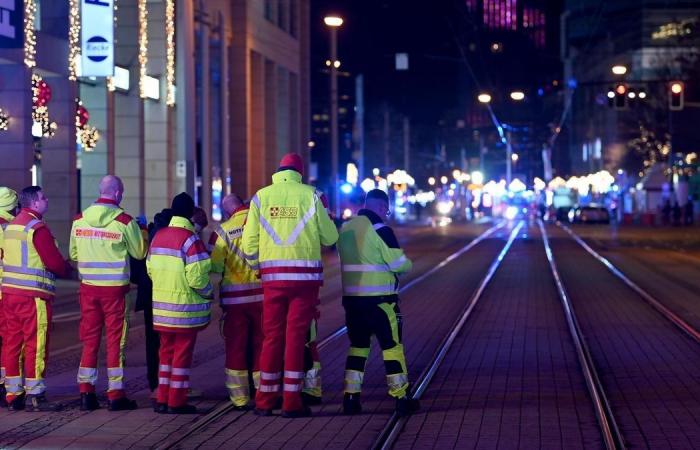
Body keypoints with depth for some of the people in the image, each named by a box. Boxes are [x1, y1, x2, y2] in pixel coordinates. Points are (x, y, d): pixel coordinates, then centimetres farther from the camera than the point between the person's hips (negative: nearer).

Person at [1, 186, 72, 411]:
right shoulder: (37, 228, -13)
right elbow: (55, 262, -16)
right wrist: (68, 270, 6)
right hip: (33, 294, -8)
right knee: (36, 344, -4)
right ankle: (35, 396, -3)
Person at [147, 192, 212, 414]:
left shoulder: (158, 236, 8)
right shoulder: (190, 239, -15)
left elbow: (150, 269, 13)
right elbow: (197, 277, -19)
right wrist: (208, 293, -2)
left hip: (161, 306, 7)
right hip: (185, 307, -7)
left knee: (166, 351, 15)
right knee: (182, 353, 1)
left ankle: (162, 399, 16)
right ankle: (177, 401, 4)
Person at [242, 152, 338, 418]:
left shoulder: (261, 196, 5)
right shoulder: (310, 195, -1)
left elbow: (249, 242, 3)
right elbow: (330, 237, 2)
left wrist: (256, 265, 21)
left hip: (272, 275, 2)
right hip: (305, 274, -2)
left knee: (271, 336, 9)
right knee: (296, 336, 1)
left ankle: (265, 401, 12)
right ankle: (291, 402, 0)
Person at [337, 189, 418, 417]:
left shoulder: (345, 228, 10)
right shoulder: (380, 229, -12)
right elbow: (398, 263, -12)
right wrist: (407, 264, 9)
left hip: (351, 297, 6)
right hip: (379, 298, -6)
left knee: (358, 345, 14)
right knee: (392, 346, 2)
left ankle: (351, 397, 9)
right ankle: (401, 398, 5)